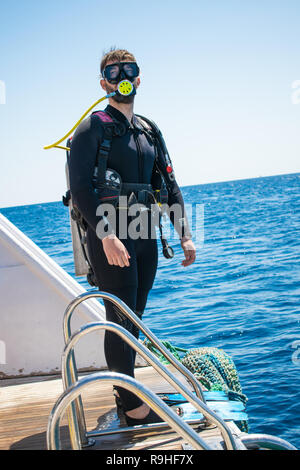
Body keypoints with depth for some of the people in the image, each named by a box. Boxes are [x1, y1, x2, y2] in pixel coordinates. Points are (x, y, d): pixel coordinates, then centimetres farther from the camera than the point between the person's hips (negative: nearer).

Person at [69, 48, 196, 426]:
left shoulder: (149, 133, 16)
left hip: (145, 239, 6)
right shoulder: (93, 128, -4)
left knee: (132, 321, 14)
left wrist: (184, 235, 7)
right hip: (111, 241, -6)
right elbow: (80, 187, -15)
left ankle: (127, 393, 27)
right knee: (120, 322, -2)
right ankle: (133, 407, 9)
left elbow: (170, 188, 17)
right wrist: (107, 235, -26)